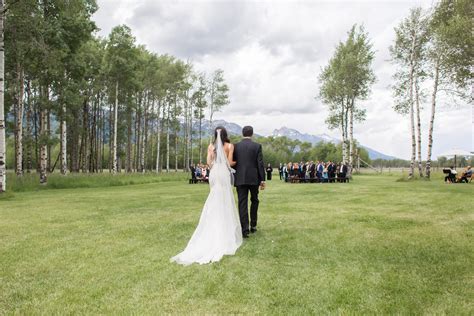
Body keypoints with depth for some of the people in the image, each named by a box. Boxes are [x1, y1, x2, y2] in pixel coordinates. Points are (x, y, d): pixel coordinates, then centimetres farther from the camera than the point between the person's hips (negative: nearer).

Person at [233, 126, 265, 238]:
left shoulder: (235, 146, 2)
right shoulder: (257, 146, -3)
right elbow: (260, 164, -6)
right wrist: (262, 179, -2)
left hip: (240, 179, 1)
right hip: (254, 178, 0)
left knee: (242, 203, 1)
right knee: (254, 201, 18)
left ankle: (244, 229, -3)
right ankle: (253, 225, 23)